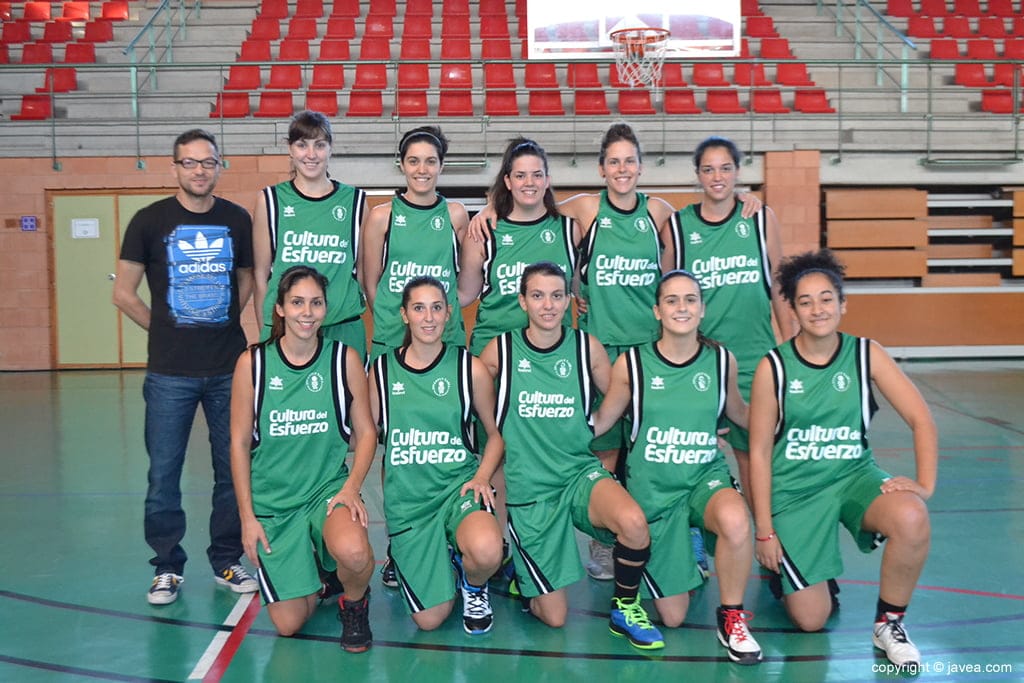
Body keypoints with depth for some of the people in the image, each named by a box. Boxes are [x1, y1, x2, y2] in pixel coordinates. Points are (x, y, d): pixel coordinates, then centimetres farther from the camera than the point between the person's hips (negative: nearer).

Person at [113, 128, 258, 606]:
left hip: (230, 368, 2)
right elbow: (124, 293, 3)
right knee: (164, 474, 3)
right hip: (170, 373, -1)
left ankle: (227, 562, 22)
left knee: (233, 470, 8)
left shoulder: (238, 220, 5)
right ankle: (167, 567, 18)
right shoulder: (150, 220, -1)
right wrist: (168, 332, 2)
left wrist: (226, 324, 6)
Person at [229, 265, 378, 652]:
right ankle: (309, 573, 31)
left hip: (328, 487, 0)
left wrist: (351, 487, -14)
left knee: (353, 551, -35)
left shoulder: (345, 359, -3)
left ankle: (355, 604, 2)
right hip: (272, 499, 1)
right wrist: (247, 517, -3)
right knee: (289, 625, -4)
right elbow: (239, 443, 0)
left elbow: (365, 432, 2)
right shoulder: (252, 363, -4)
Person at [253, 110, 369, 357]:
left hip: (344, 329, 1)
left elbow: (363, 271, 12)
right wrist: (265, 333, 5)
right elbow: (261, 274, 7)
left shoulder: (354, 200, 7)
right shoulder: (271, 200, 4)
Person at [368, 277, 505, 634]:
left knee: (486, 551, -36)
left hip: (458, 484, -1)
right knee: (430, 619, -4)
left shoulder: (470, 368, 0)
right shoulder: (382, 369, 3)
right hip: (406, 496, 1)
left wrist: (482, 476, -9)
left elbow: (496, 434, 8)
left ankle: (474, 584, 3)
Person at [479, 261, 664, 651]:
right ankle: (518, 576, 35)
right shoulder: (500, 350, -4)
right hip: (528, 486, -1)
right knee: (553, 617, 1)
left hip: (581, 472, 1)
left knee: (633, 522, -33)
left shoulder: (587, 347, -1)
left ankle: (625, 608, -5)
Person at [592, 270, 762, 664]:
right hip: (651, 486, 0)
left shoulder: (722, 360, -3)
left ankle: (733, 618, -12)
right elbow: (599, 421, 2)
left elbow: (739, 414, 14)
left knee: (735, 520, -39)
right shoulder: (631, 363, -8)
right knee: (672, 617, 4)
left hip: (706, 476, 0)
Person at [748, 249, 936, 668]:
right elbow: (759, 452, -5)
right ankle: (782, 566, 30)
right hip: (794, 489, -1)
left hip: (853, 476, 2)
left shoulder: (866, 354, -4)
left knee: (911, 518, -33)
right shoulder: (773, 367, -9)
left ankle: (888, 624, -8)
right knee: (811, 620, -5)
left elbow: (920, 419, -6)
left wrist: (925, 484, -21)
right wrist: (764, 531, -6)